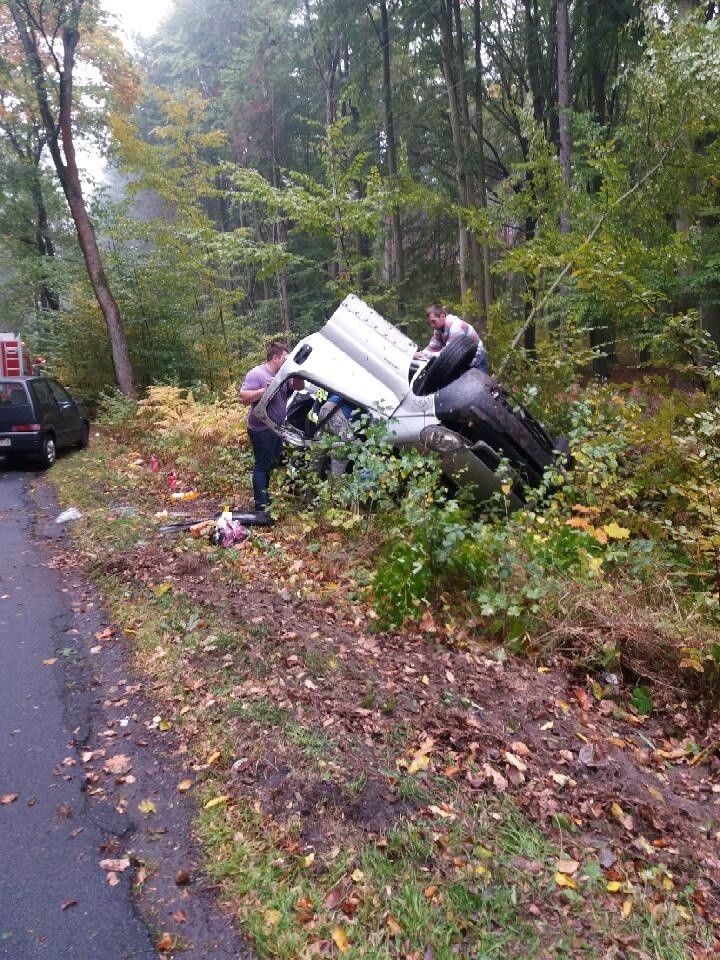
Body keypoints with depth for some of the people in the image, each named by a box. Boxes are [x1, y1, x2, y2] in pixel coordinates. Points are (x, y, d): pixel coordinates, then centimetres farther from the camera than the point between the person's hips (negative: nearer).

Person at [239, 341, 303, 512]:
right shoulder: (256, 374, -16)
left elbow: (299, 387, 12)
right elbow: (243, 397, -23)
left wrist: (297, 374, -7)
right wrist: (264, 390, -32)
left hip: (277, 429, 9)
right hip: (262, 431, -9)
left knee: (273, 465, 18)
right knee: (262, 466, -4)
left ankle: (267, 497, 31)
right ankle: (261, 505, 1)